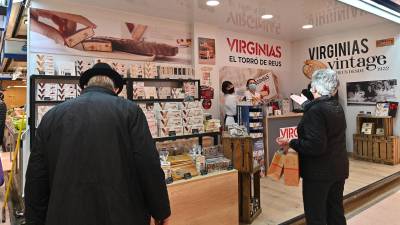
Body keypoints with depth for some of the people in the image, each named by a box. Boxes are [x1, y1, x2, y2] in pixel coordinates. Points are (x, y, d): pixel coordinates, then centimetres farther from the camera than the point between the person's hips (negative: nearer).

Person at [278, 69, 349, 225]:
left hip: (319, 172, -9)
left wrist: (291, 144, -18)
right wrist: (306, 104, 36)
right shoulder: (337, 107, 5)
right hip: (339, 168, 9)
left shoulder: (315, 111, -22)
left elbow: (315, 146, -28)